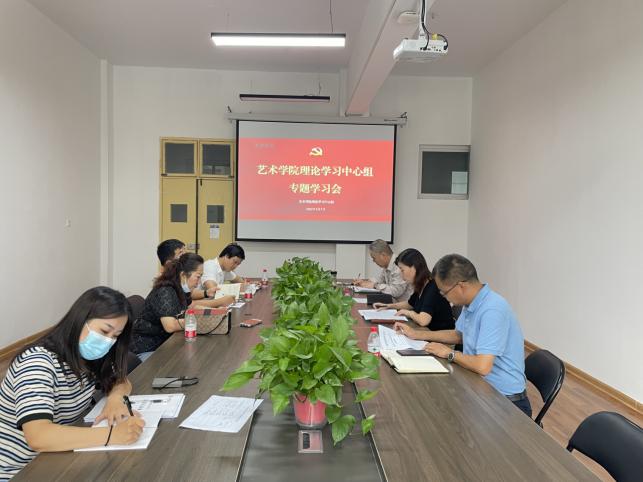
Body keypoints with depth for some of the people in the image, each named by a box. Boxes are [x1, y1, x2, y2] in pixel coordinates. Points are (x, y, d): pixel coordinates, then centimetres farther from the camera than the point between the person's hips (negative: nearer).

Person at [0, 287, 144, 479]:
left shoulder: (89, 358, -4)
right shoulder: (38, 362, -25)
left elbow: (121, 381, 8)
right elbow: (38, 436, -35)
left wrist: (115, 398, -14)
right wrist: (112, 434, -39)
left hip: (57, 459, 6)